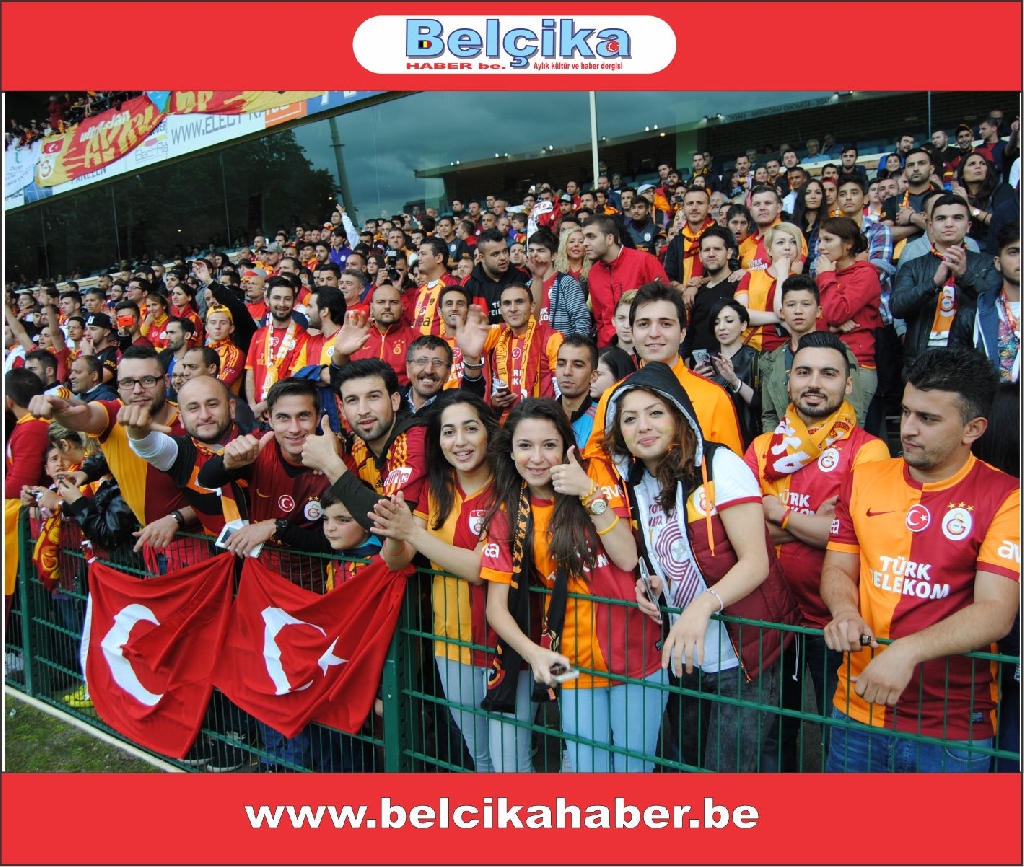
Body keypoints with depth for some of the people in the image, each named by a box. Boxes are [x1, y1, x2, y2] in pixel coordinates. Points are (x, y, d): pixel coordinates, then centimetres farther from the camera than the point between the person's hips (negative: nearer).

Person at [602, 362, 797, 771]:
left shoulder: (720, 465, -15)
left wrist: (704, 604, -36)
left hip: (742, 658, -6)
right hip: (680, 658, 6)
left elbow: (756, 561, -20)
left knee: (725, 765, -2)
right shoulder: (635, 485, 4)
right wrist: (645, 582, -5)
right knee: (686, 761, 18)